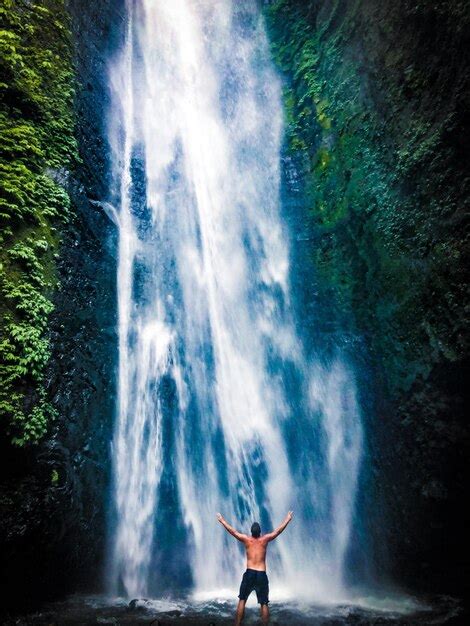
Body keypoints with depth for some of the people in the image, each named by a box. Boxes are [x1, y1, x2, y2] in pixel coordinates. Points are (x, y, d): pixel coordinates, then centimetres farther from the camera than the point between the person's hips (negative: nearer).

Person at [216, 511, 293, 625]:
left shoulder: (246, 539, -3)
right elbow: (278, 531, 2)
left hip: (249, 573, 0)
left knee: (242, 601, 11)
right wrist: (287, 519, 11)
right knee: (264, 604, 7)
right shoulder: (265, 539, -4)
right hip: (262, 575, 0)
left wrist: (222, 520, 11)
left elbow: (232, 531, 3)